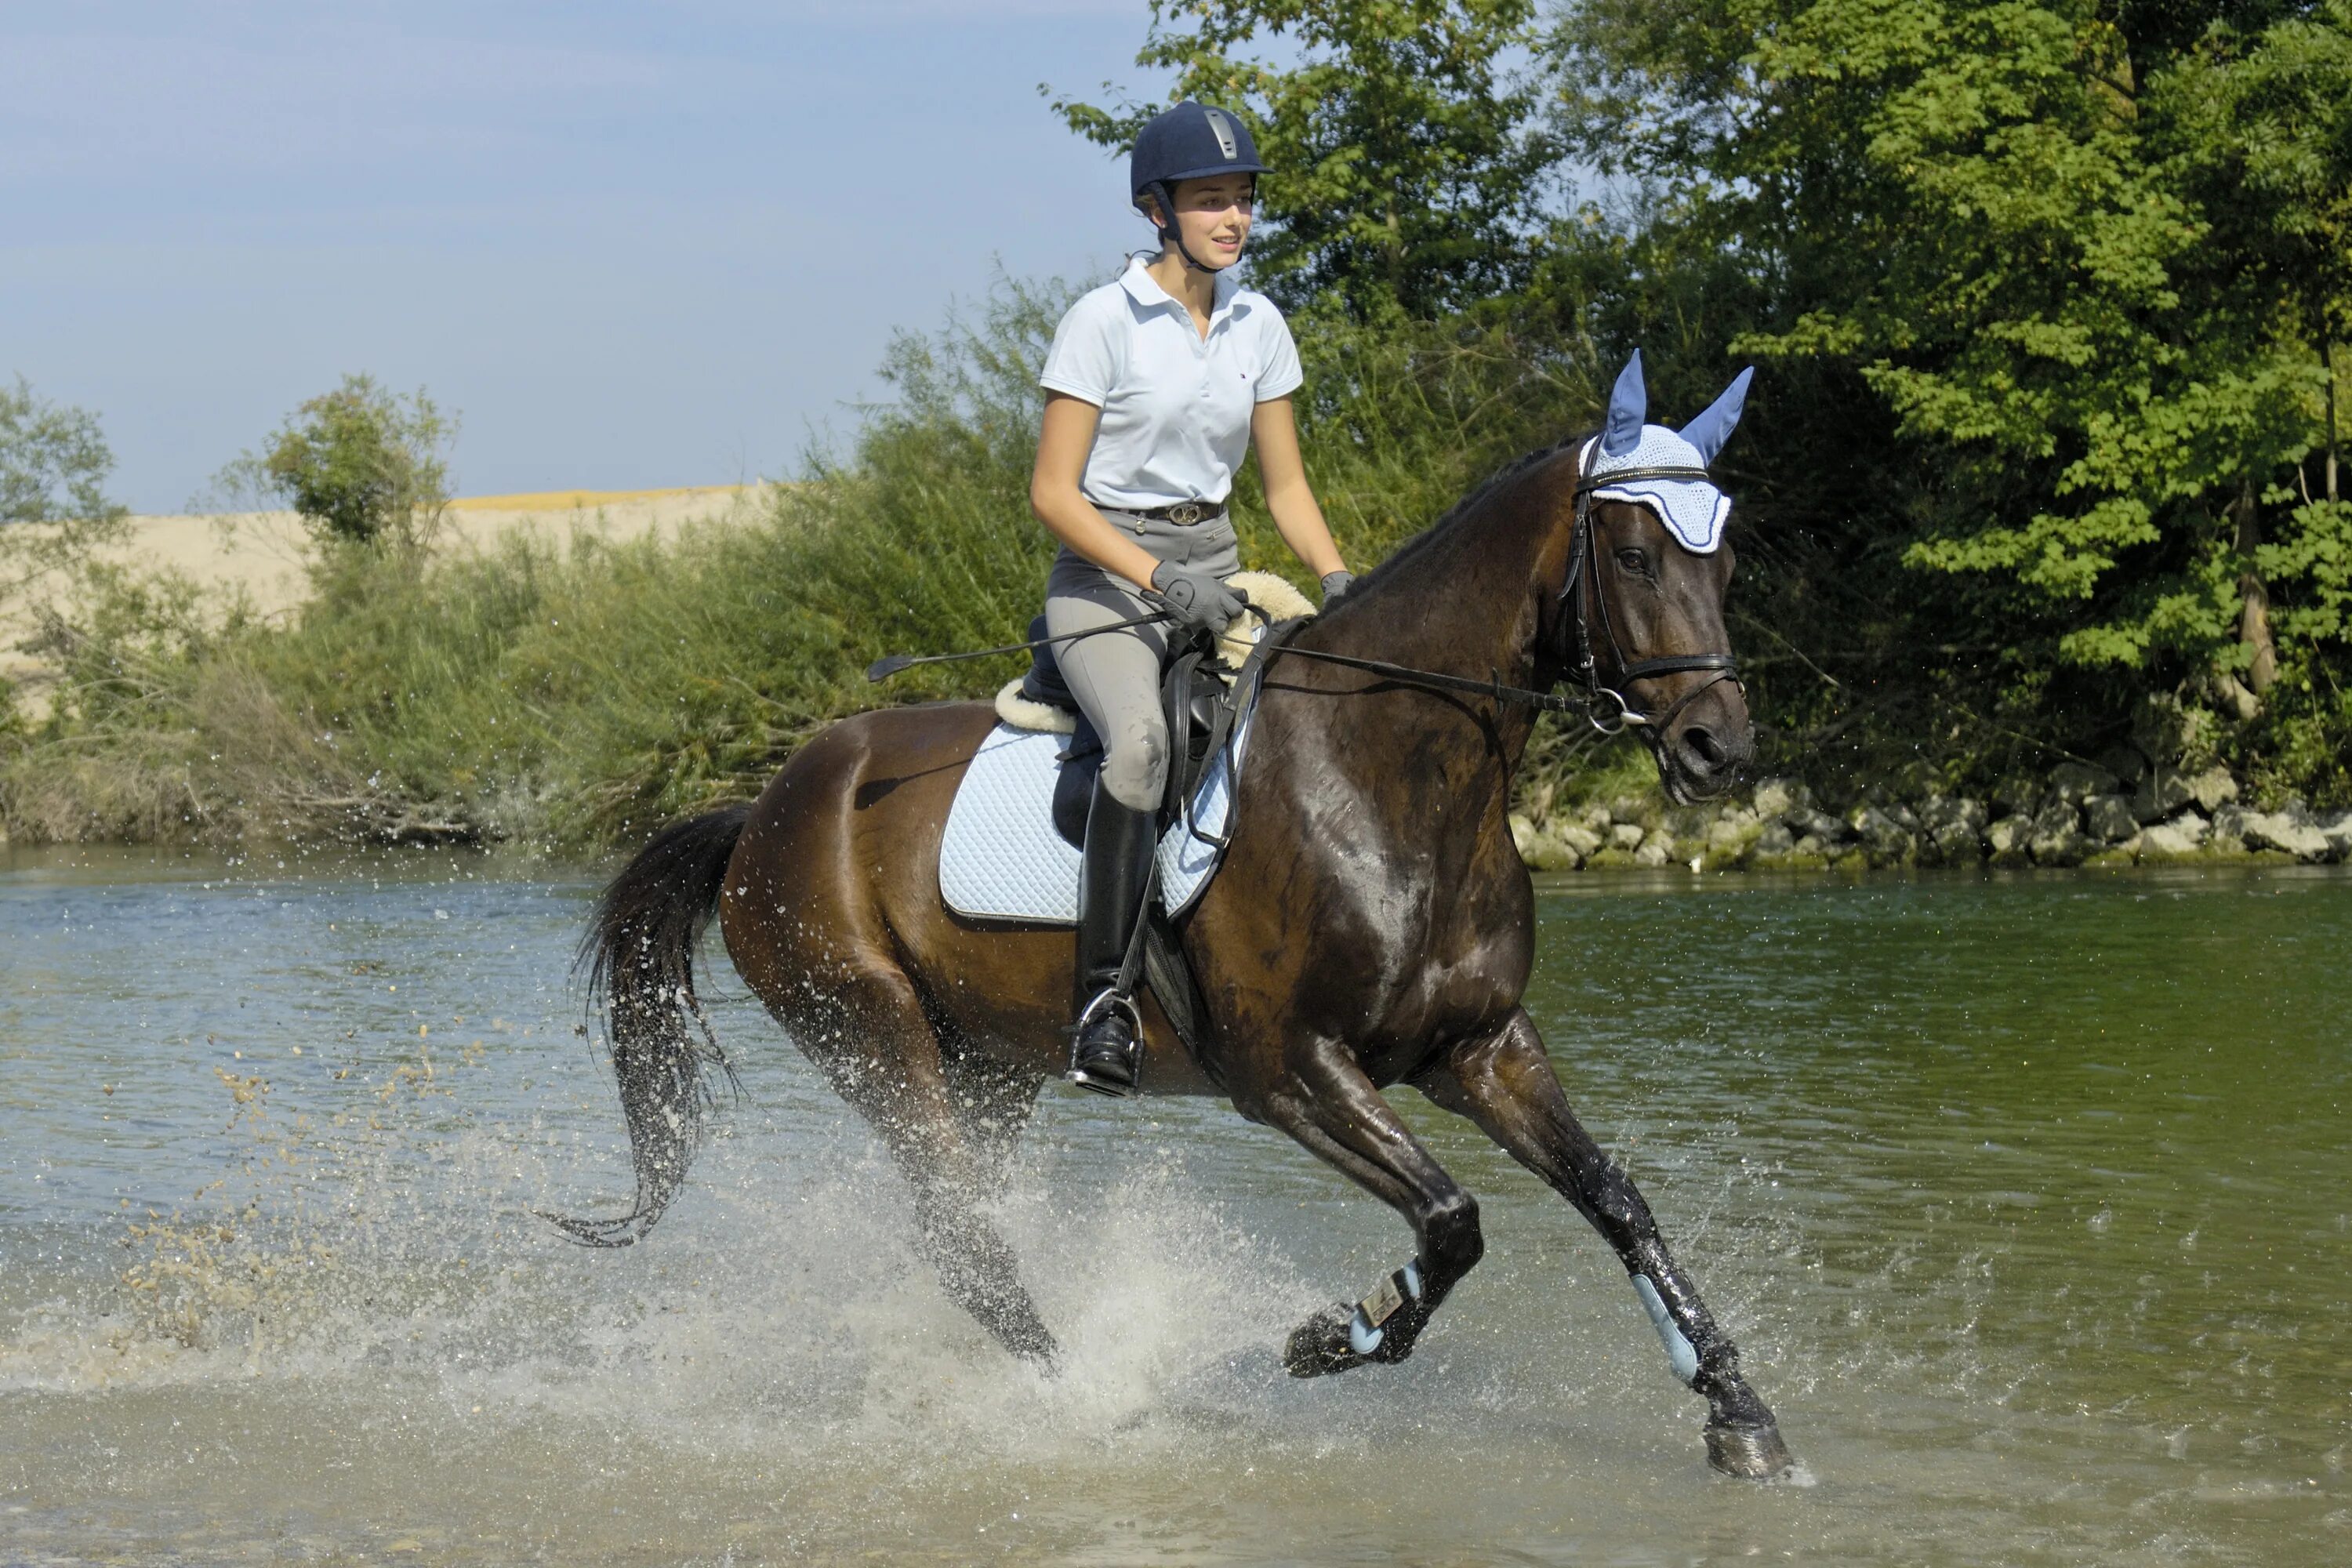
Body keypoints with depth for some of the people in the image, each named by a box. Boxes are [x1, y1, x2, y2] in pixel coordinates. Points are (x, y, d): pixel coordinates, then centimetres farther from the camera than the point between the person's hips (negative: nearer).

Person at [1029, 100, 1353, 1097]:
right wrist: (1158, 579, -22)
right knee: (1142, 737, -35)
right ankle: (1101, 996, -31)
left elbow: (1286, 486, 13)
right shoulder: (1103, 322, -9)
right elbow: (1053, 492, -11)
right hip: (1104, 577, -6)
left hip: (1215, 573, 6)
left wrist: (1338, 584, -4)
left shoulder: (1259, 326, 8)